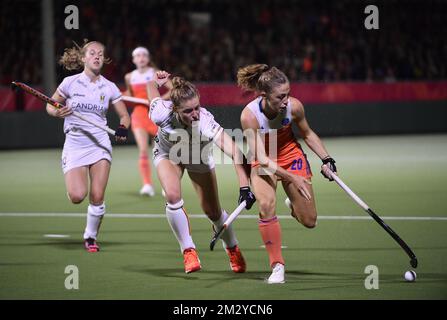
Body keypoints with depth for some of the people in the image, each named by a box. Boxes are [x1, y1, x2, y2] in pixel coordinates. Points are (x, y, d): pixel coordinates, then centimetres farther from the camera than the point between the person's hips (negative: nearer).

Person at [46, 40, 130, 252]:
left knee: (97, 197, -8)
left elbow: (124, 115, 11)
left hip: (100, 144, 1)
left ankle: (91, 237, 14)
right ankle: (73, 183, 23)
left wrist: (122, 129, -10)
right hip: (74, 145, -1)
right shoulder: (70, 83, -2)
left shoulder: (109, 88, 3)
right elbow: (50, 106, 9)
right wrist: (58, 113, -14)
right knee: (77, 196, -15)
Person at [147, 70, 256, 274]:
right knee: (172, 196, -27)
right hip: (168, 154, 0)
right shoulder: (162, 113, -38)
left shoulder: (205, 121, -45)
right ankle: (188, 251, -11)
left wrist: (244, 187, -63)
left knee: (213, 211, 6)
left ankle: (233, 249, 36)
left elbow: (235, 153, -56)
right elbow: (152, 85, -11)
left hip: (199, 157, 0)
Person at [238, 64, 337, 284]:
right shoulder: (249, 115, -31)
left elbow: (307, 134, -1)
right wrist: (292, 178, -35)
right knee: (266, 205, -30)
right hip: (262, 163, -2)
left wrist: (326, 159, -9)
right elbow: (262, 159, -29)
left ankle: (294, 205, 37)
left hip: (291, 157, 2)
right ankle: (277, 265, -18)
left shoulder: (294, 106, -23)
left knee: (309, 222, 0)